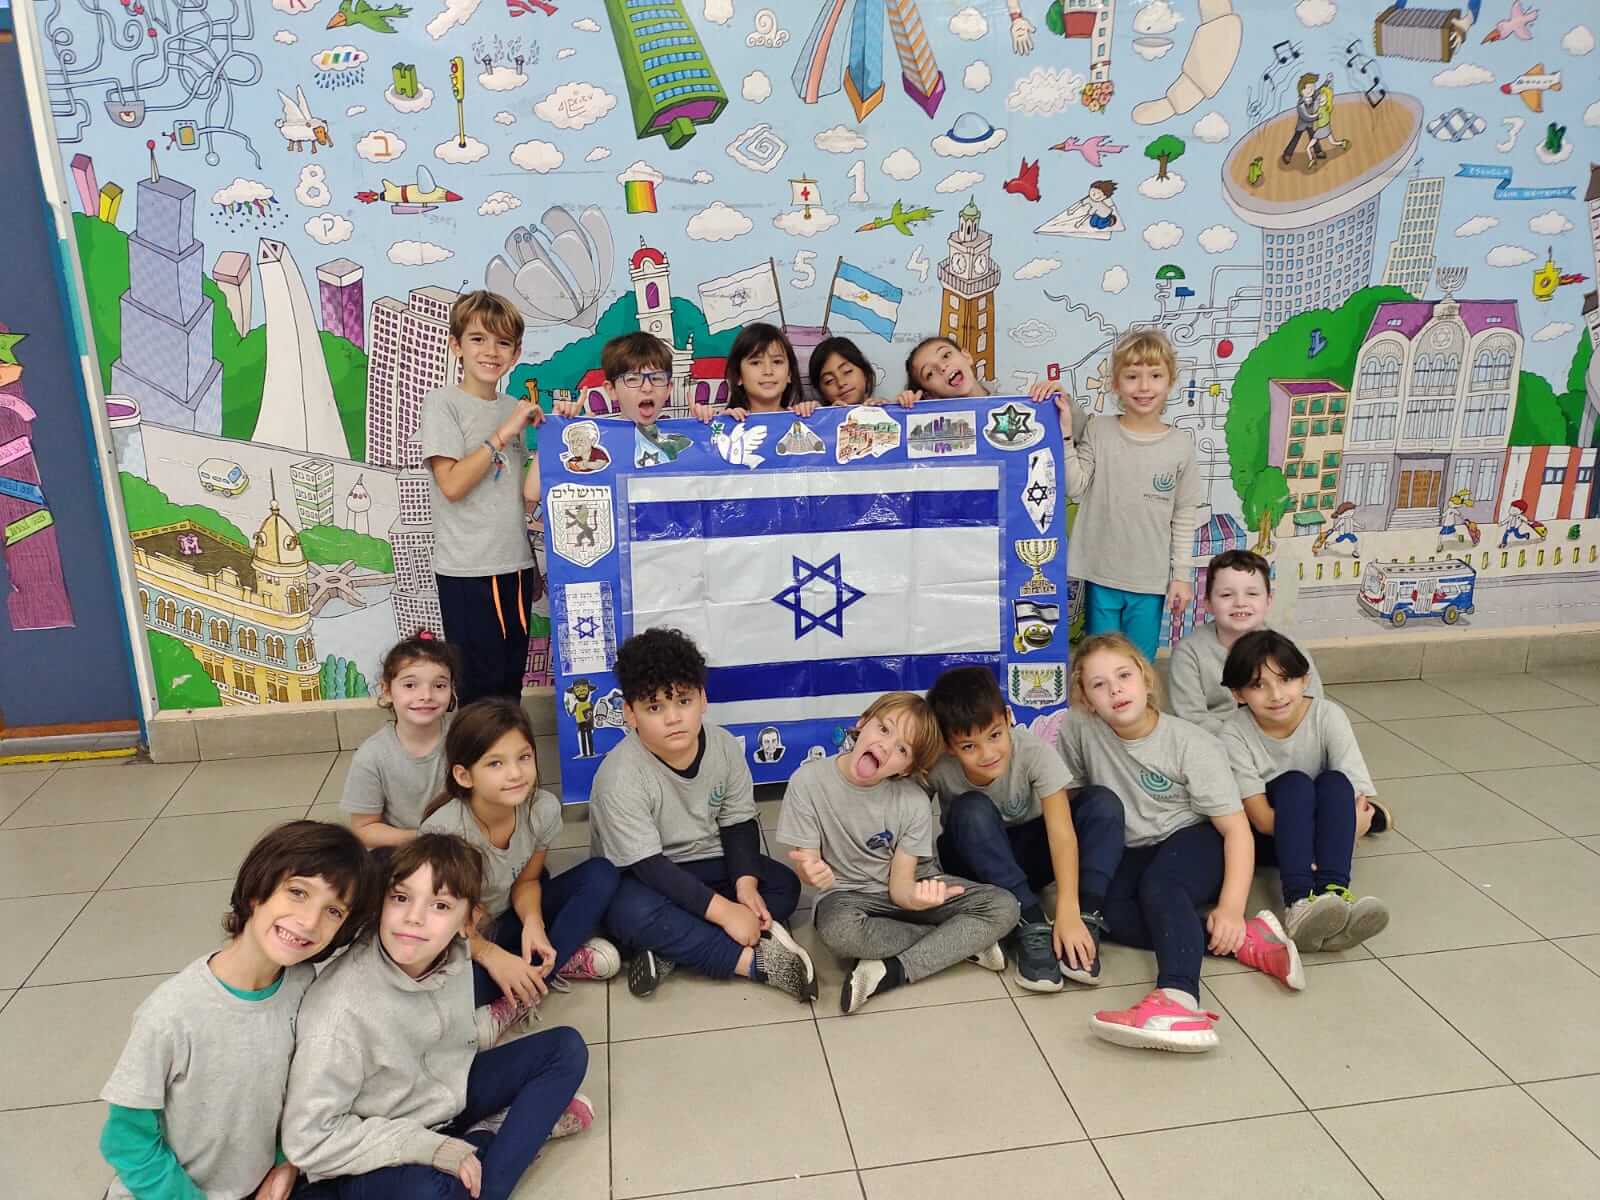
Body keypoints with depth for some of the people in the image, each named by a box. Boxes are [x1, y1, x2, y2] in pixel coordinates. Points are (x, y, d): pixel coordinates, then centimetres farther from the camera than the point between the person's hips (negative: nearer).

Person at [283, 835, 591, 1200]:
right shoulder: (341, 1007, -31)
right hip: (374, 1160, -6)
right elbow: (308, 1139, -26)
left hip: (449, 1095, 7)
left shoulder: (451, 956, -11)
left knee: (566, 1047, 0)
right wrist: (429, 1146, -26)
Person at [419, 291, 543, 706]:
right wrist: (503, 434, -16)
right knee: (480, 687, 1)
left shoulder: (514, 408, 12)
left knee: (511, 682, 13)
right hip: (467, 568, -6)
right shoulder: (441, 403, -6)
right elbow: (452, 484, -17)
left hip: (515, 563, 6)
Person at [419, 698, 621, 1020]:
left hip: (510, 920, 5)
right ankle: (563, 961, -17)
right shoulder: (444, 829, -30)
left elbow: (526, 881, -3)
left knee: (601, 874, -12)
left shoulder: (543, 809, -19)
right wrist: (492, 956, -28)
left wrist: (533, 924, -22)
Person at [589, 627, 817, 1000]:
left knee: (784, 885, -12)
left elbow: (739, 823, -3)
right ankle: (755, 961, -27)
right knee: (635, 914, -37)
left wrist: (745, 885, -21)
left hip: (707, 864, 6)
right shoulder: (620, 775, -28)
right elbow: (650, 866, -28)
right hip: (640, 878, -6)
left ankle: (674, 949, -24)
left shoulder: (724, 746, -12)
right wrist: (724, 911, -33)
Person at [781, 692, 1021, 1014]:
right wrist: (812, 872, -37)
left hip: (910, 887, 2)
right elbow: (807, 861, -12)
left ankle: (890, 972, -22)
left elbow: (901, 885, -15)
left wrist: (916, 899, -39)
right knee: (838, 929, -38)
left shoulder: (914, 801, -15)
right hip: (850, 893, -1)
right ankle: (964, 942, -17)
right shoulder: (808, 782, -18)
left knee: (1003, 906, -18)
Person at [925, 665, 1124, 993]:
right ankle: (1031, 926, -30)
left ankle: (1086, 920, -25)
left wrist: (1068, 913, -40)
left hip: (1027, 854, 1)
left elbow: (1061, 830, -32)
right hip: (975, 863, 0)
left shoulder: (1035, 753, -28)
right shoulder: (937, 767, -27)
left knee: (1103, 803, -24)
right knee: (972, 809, -35)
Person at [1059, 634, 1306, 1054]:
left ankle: (1177, 999, -57)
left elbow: (1236, 828, -16)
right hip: (1133, 853, 3)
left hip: (1194, 837, -3)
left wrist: (1231, 908, -29)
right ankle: (1248, 940, -29)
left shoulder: (1190, 743, -16)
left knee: (1159, 887, -36)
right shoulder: (1078, 730, -10)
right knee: (1099, 908, -28)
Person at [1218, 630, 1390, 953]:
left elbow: (1356, 799, -17)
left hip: (1319, 832, 2)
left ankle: (1332, 892, -42)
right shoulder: (1235, 733, -18)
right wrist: (1323, 824, -33)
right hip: (1265, 838, -2)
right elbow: (1260, 817, -22)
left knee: (1335, 782, -27)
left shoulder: (1328, 715, -14)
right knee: (1294, 783, -31)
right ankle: (1300, 903, -46)